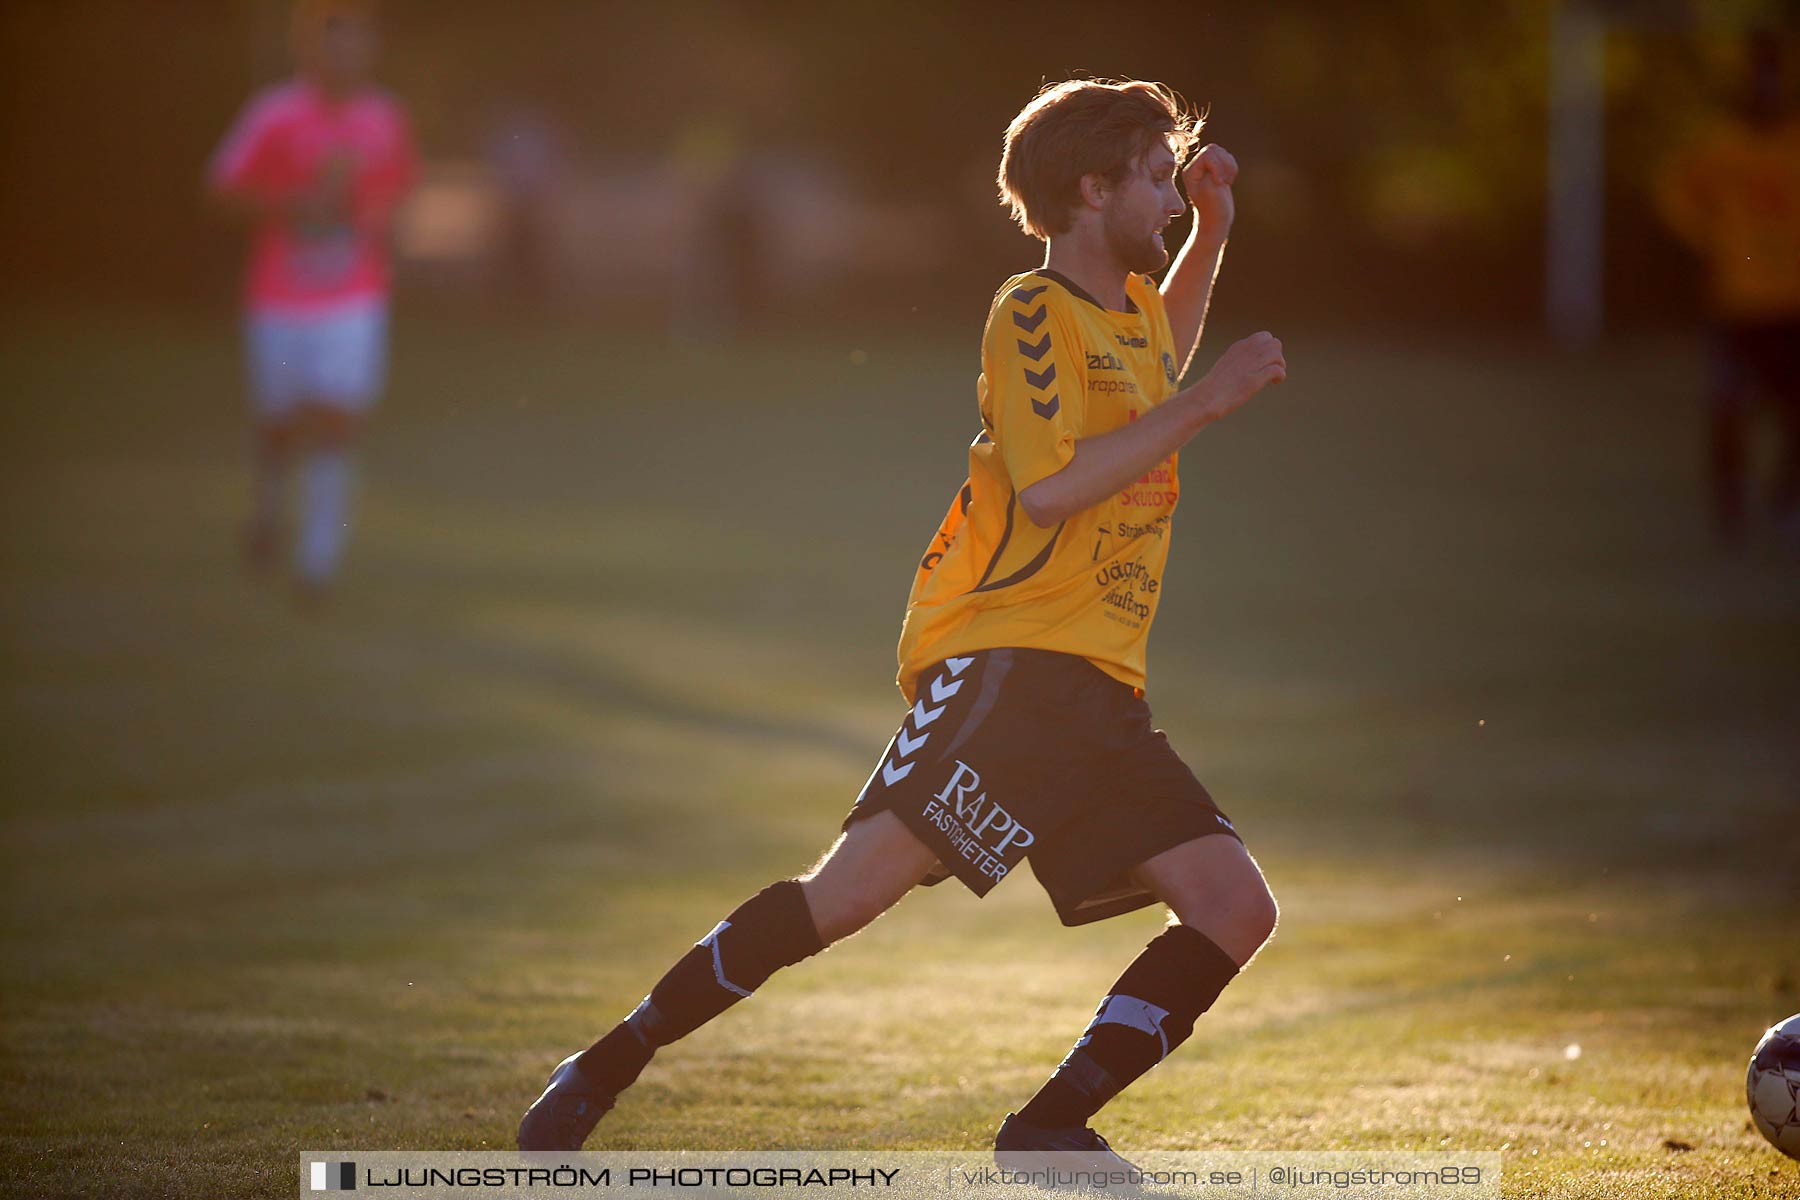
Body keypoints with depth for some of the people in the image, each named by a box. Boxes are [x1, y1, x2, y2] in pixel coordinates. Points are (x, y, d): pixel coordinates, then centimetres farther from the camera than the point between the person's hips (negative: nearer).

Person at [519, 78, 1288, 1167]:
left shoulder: (1131, 309, 21)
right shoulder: (1032, 314, -5)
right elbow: (1050, 486, -20)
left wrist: (1213, 232, 34)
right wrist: (1208, 404, -14)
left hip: (1099, 690, 9)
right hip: (1007, 658, -8)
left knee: (1237, 909, -5)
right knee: (865, 878, -22)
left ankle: (1052, 1128, -4)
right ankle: (604, 1070, -14)